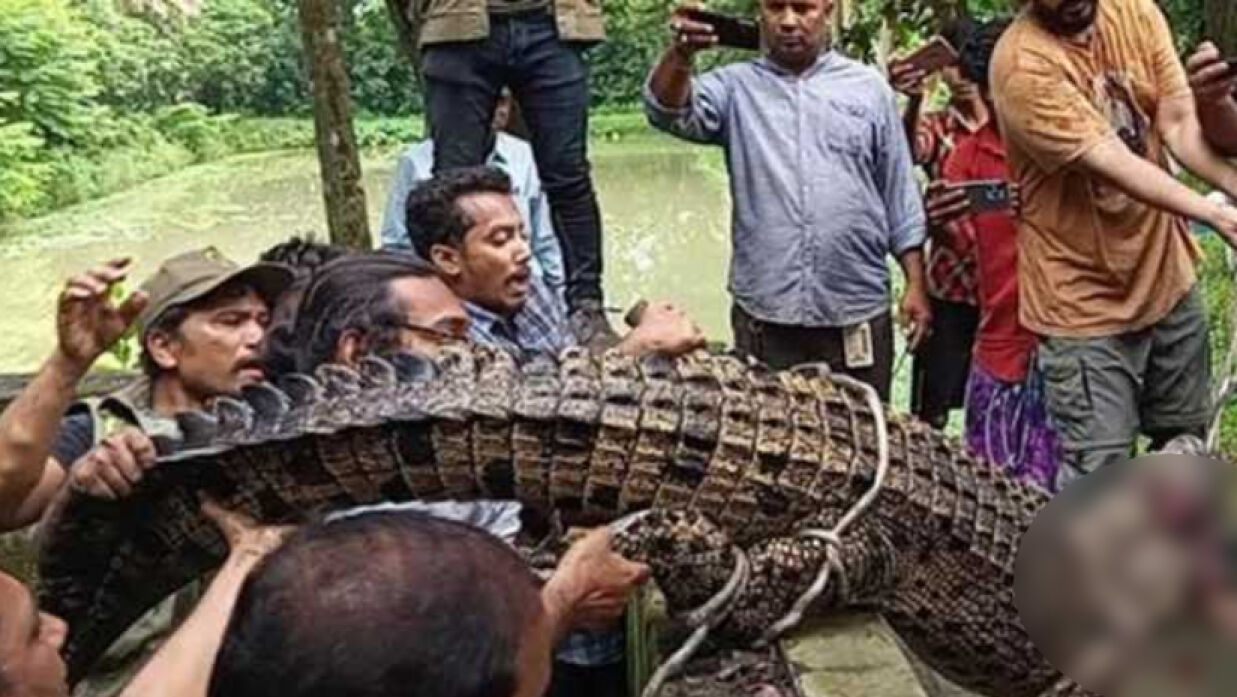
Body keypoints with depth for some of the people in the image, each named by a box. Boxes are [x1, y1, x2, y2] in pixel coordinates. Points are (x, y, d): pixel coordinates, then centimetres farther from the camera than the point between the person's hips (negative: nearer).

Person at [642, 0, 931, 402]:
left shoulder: (869, 88, 7)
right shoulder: (736, 86, 6)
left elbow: (900, 195, 8)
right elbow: (668, 112, -12)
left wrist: (916, 285, 3)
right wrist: (681, 53, -32)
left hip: (858, 313, 1)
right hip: (763, 314, 0)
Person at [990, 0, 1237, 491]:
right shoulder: (1022, 63, -21)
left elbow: (1178, 123, -7)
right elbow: (1112, 165, -26)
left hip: (1169, 276, 7)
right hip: (1086, 300, -6)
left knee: (1186, 442, 20)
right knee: (1097, 473, -5)